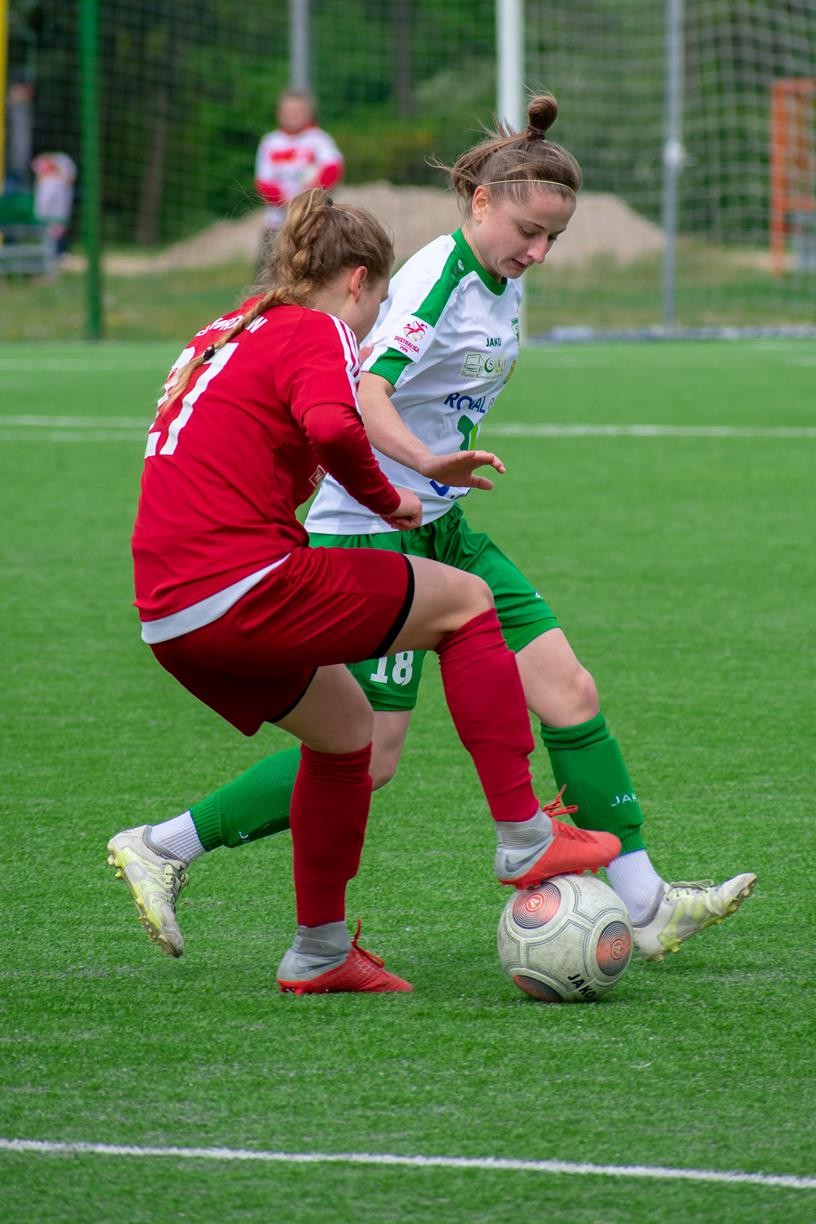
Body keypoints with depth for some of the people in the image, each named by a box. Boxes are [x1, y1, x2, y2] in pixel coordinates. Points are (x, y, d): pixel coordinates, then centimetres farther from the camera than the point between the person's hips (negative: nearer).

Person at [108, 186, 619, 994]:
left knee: (344, 723, 28)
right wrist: (384, 499, -6)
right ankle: (524, 838, 4)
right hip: (247, 587, -9)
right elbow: (335, 427, -24)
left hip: (166, 617, 9)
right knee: (465, 602, 4)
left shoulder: (226, 335, 23)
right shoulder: (316, 333, -4)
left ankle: (320, 952, 33)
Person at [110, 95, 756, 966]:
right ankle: (164, 849, 1)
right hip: (368, 530, -9)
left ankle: (643, 904, 3)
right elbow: (365, 396, -32)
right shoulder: (437, 279, -18)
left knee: (569, 694, 0)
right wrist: (429, 463, -48)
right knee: (369, 757, -9)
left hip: (437, 529, 9)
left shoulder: (501, 286, 10)